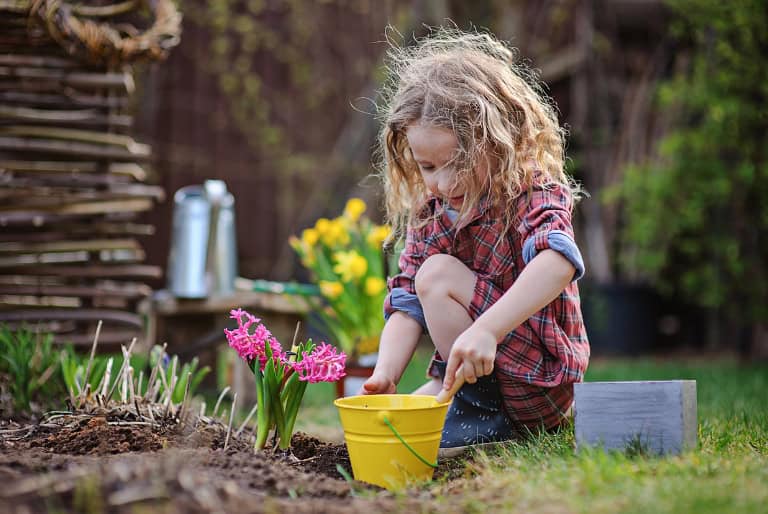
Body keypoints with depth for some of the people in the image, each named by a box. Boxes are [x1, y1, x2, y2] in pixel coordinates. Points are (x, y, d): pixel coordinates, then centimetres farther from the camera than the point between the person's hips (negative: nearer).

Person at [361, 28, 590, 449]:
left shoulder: (532, 195, -16)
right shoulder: (429, 215, 3)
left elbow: (558, 263, -38)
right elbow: (406, 304, -2)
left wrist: (486, 330, -49)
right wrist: (384, 376, -20)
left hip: (539, 380, -7)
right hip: (478, 375, 7)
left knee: (437, 275, -19)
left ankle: (478, 411, -11)